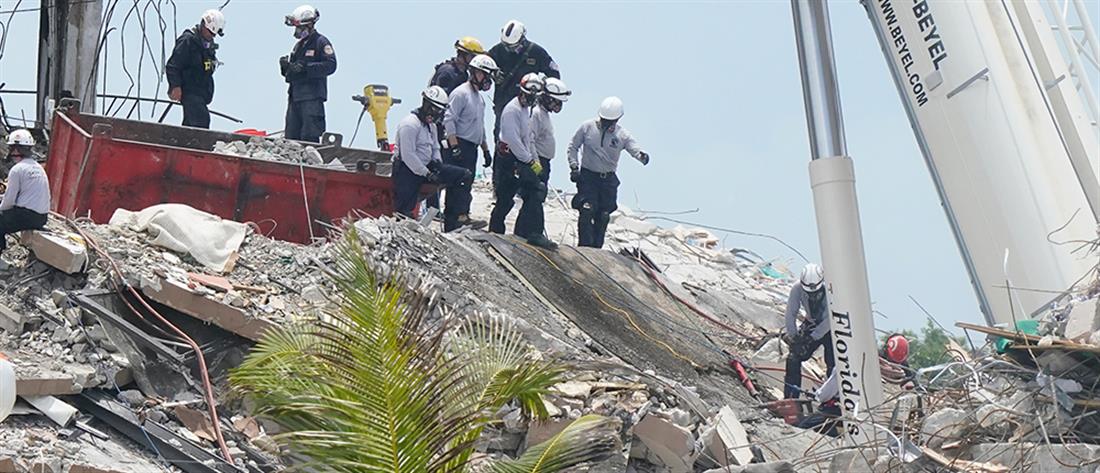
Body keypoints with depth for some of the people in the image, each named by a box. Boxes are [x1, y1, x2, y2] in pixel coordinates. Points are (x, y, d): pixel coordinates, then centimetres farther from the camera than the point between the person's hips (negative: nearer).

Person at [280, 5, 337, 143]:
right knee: (290, 137, 6)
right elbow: (289, 73, 26)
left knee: (309, 137, -13)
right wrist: (285, 66, 3)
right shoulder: (299, 45, 23)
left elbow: (330, 65, -17)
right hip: (295, 96, 9)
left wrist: (306, 68, -21)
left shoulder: (321, 42, -3)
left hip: (312, 98, -9)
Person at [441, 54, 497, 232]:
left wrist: (485, 149, 26)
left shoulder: (479, 97, 23)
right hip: (459, 146, -9)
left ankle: (450, 226, 7)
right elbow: (448, 119, -16)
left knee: (465, 186, 6)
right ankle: (460, 216, -28)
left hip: (472, 149, 9)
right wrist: (454, 145, -24)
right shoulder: (461, 93, -8)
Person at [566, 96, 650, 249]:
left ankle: (596, 248, 19)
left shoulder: (622, 135, -4)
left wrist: (642, 155, -41)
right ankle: (584, 246, -10)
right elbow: (572, 147, 5)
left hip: (608, 179, 2)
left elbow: (635, 148, -18)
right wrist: (574, 166, -6)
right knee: (587, 210, -15)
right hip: (587, 176, -2)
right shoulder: (587, 127, -4)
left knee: (603, 216, 6)